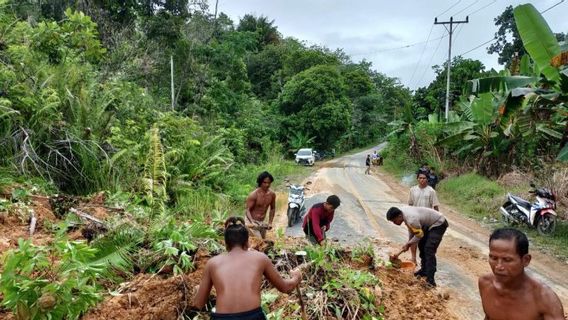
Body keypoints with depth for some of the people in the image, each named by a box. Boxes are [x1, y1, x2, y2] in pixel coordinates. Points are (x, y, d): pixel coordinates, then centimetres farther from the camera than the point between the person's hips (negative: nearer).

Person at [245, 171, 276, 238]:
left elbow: (273, 208, 11)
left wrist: (270, 223, 6)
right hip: (252, 221, -6)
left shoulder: (272, 194, -4)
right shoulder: (254, 195, -20)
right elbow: (248, 210, -19)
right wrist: (252, 222, -35)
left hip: (262, 222, 6)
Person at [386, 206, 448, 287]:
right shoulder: (402, 211, -9)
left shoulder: (412, 220, -36)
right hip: (429, 224, 10)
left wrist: (408, 244, -8)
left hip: (439, 224, -10)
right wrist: (409, 242, 7)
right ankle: (424, 270, 28)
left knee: (429, 249, -18)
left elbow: (419, 235, -20)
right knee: (421, 246, 14)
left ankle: (430, 279, -18)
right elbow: (411, 228, 6)